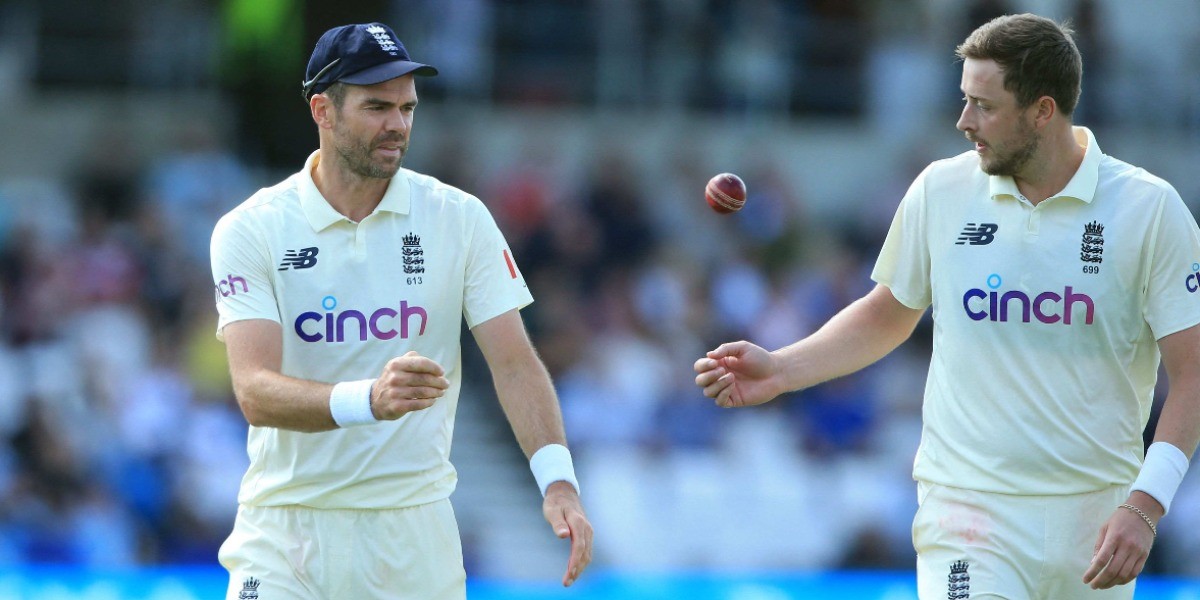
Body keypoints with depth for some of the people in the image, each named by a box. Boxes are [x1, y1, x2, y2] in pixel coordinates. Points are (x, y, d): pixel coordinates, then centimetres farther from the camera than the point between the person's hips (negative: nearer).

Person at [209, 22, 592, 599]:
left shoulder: (459, 218, 1)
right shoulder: (249, 231, -6)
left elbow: (514, 362, -4)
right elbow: (255, 392, -17)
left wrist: (556, 480, -21)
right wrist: (370, 399, -36)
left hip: (414, 529, 2)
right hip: (287, 527, -2)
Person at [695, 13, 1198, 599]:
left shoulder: (1150, 209, -4)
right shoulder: (941, 190, 3)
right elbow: (887, 314, 18)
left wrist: (1144, 505, -16)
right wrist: (780, 369, 5)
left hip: (1096, 518, 0)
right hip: (969, 509, 0)